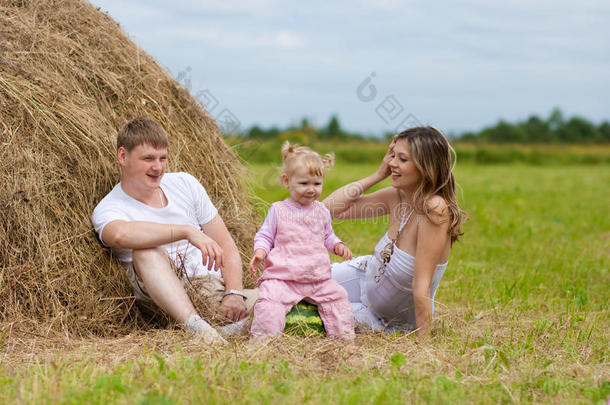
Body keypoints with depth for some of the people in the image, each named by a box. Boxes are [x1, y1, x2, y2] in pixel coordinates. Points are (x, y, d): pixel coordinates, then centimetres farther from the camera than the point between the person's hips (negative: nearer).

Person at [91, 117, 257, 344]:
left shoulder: (184, 184, 12)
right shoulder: (108, 209, -2)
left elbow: (226, 246, 10)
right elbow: (120, 234, -31)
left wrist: (234, 293, -8)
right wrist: (187, 231, -36)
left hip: (214, 286, 4)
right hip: (164, 300, -3)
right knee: (145, 250, -36)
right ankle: (194, 326, -50)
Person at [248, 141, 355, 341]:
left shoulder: (322, 211, 12)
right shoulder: (278, 210, 1)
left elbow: (327, 236, 25)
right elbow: (265, 236, 6)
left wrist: (337, 245, 3)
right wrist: (260, 252, -14)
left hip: (318, 278, 4)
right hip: (282, 277, -4)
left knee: (337, 296, -1)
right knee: (270, 297, -26)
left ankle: (343, 334, 13)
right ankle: (264, 337, -21)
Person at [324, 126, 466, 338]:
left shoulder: (435, 210, -33)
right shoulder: (396, 196, -13)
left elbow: (421, 285, -33)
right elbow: (331, 207, -10)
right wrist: (377, 175, -16)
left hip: (399, 319, -6)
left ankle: (380, 326, 15)